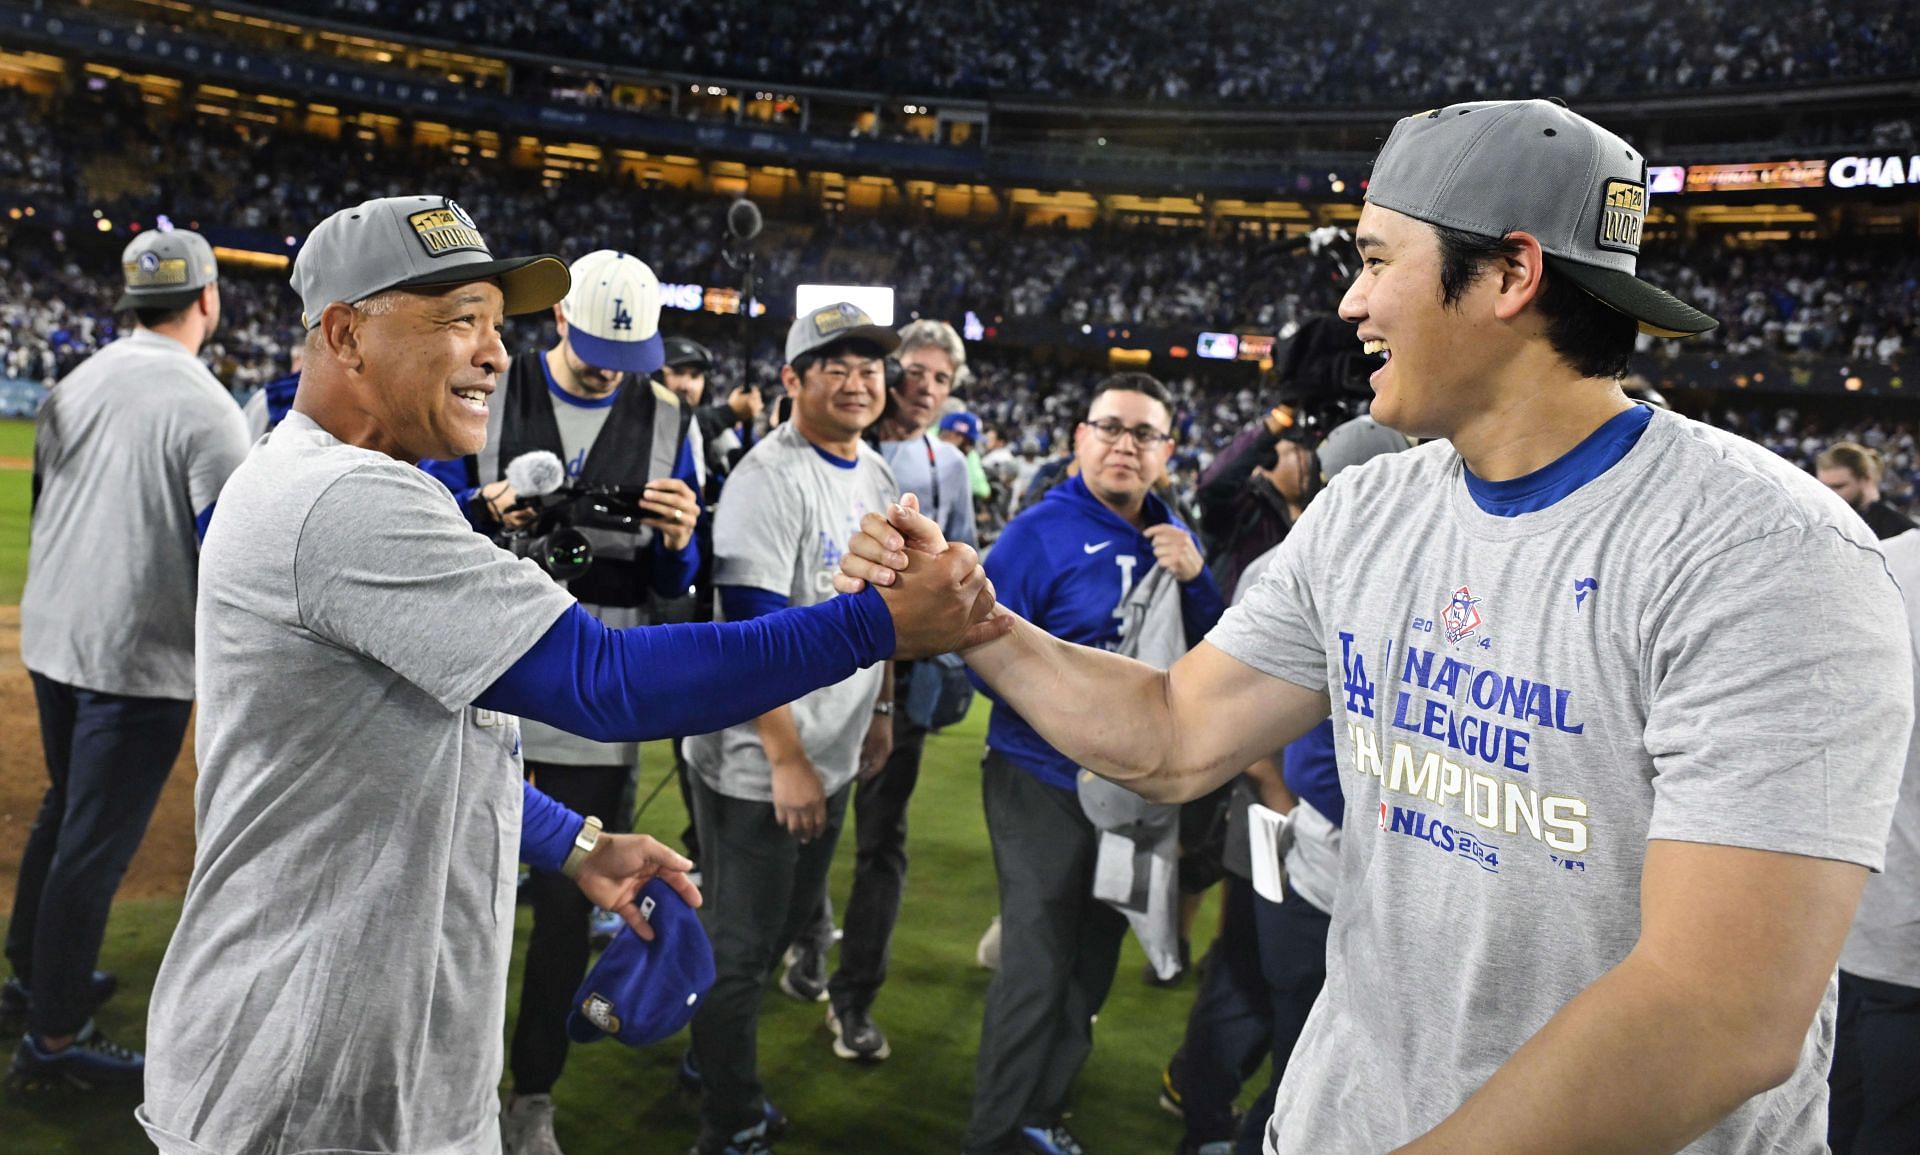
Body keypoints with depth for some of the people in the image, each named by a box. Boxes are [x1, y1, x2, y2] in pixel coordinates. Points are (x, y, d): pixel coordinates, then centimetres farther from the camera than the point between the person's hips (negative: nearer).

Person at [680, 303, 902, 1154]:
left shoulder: (876, 476, 8)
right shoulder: (772, 476, -19)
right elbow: (750, 631, -23)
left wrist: (881, 708, 18)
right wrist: (786, 758, -23)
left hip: (835, 758, 8)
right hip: (760, 764, -8)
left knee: (787, 921, 21)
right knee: (741, 946, 6)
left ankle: (714, 1061, 43)